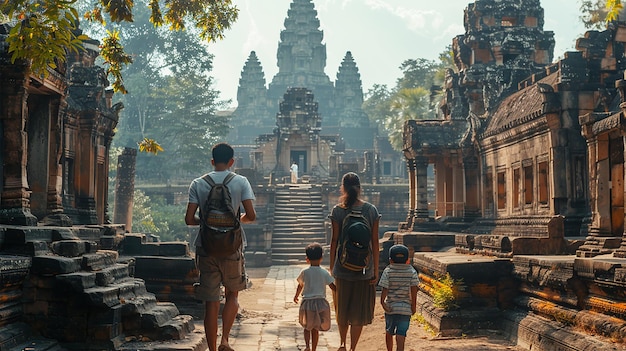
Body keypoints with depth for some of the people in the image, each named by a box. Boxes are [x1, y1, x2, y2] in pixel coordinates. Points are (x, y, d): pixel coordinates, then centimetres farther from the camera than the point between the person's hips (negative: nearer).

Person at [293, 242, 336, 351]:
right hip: (320, 302, 0)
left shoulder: (304, 272, -3)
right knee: (315, 328, 12)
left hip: (307, 302, 0)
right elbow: (333, 287, -4)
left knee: (307, 327, 15)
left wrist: (296, 296, 27)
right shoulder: (324, 273, -4)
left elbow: (300, 286, 10)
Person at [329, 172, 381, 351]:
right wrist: (376, 269, 3)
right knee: (359, 310, 10)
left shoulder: (338, 210, -6)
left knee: (342, 307, 19)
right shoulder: (371, 210, -2)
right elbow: (375, 242, -2)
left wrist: (332, 266, 5)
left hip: (342, 267, 0)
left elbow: (334, 240, -4)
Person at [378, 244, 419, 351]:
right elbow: (414, 290, -4)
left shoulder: (387, 271, -5)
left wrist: (382, 301, -3)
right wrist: (414, 305, 2)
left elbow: (385, 289, -11)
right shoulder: (412, 272, -2)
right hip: (405, 308, -1)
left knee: (389, 332, 21)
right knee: (401, 335, -5)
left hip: (390, 307, 1)